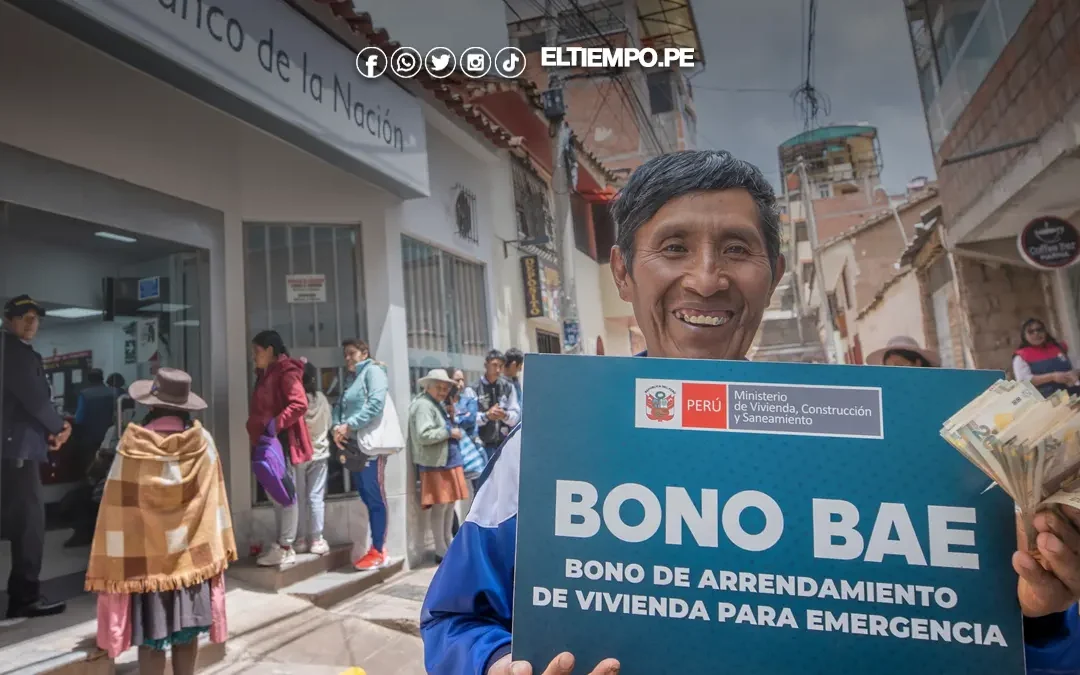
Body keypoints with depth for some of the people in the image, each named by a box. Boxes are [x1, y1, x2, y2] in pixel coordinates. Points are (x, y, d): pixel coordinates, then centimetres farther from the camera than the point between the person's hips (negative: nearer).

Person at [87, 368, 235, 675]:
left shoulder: (133, 447, -12)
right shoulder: (203, 442, -6)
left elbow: (118, 511, -10)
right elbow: (215, 501, -1)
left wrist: (112, 566, -2)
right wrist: (218, 549, 9)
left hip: (146, 560, -2)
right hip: (192, 555, 2)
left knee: (151, 640, 8)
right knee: (186, 636, 14)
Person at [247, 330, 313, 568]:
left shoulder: (286, 372, -12)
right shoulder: (265, 374, 17)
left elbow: (300, 404, -23)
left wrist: (277, 424, -25)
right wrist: (258, 432, 9)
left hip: (282, 441, -10)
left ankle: (286, 549, 1)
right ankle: (281, 545, 21)